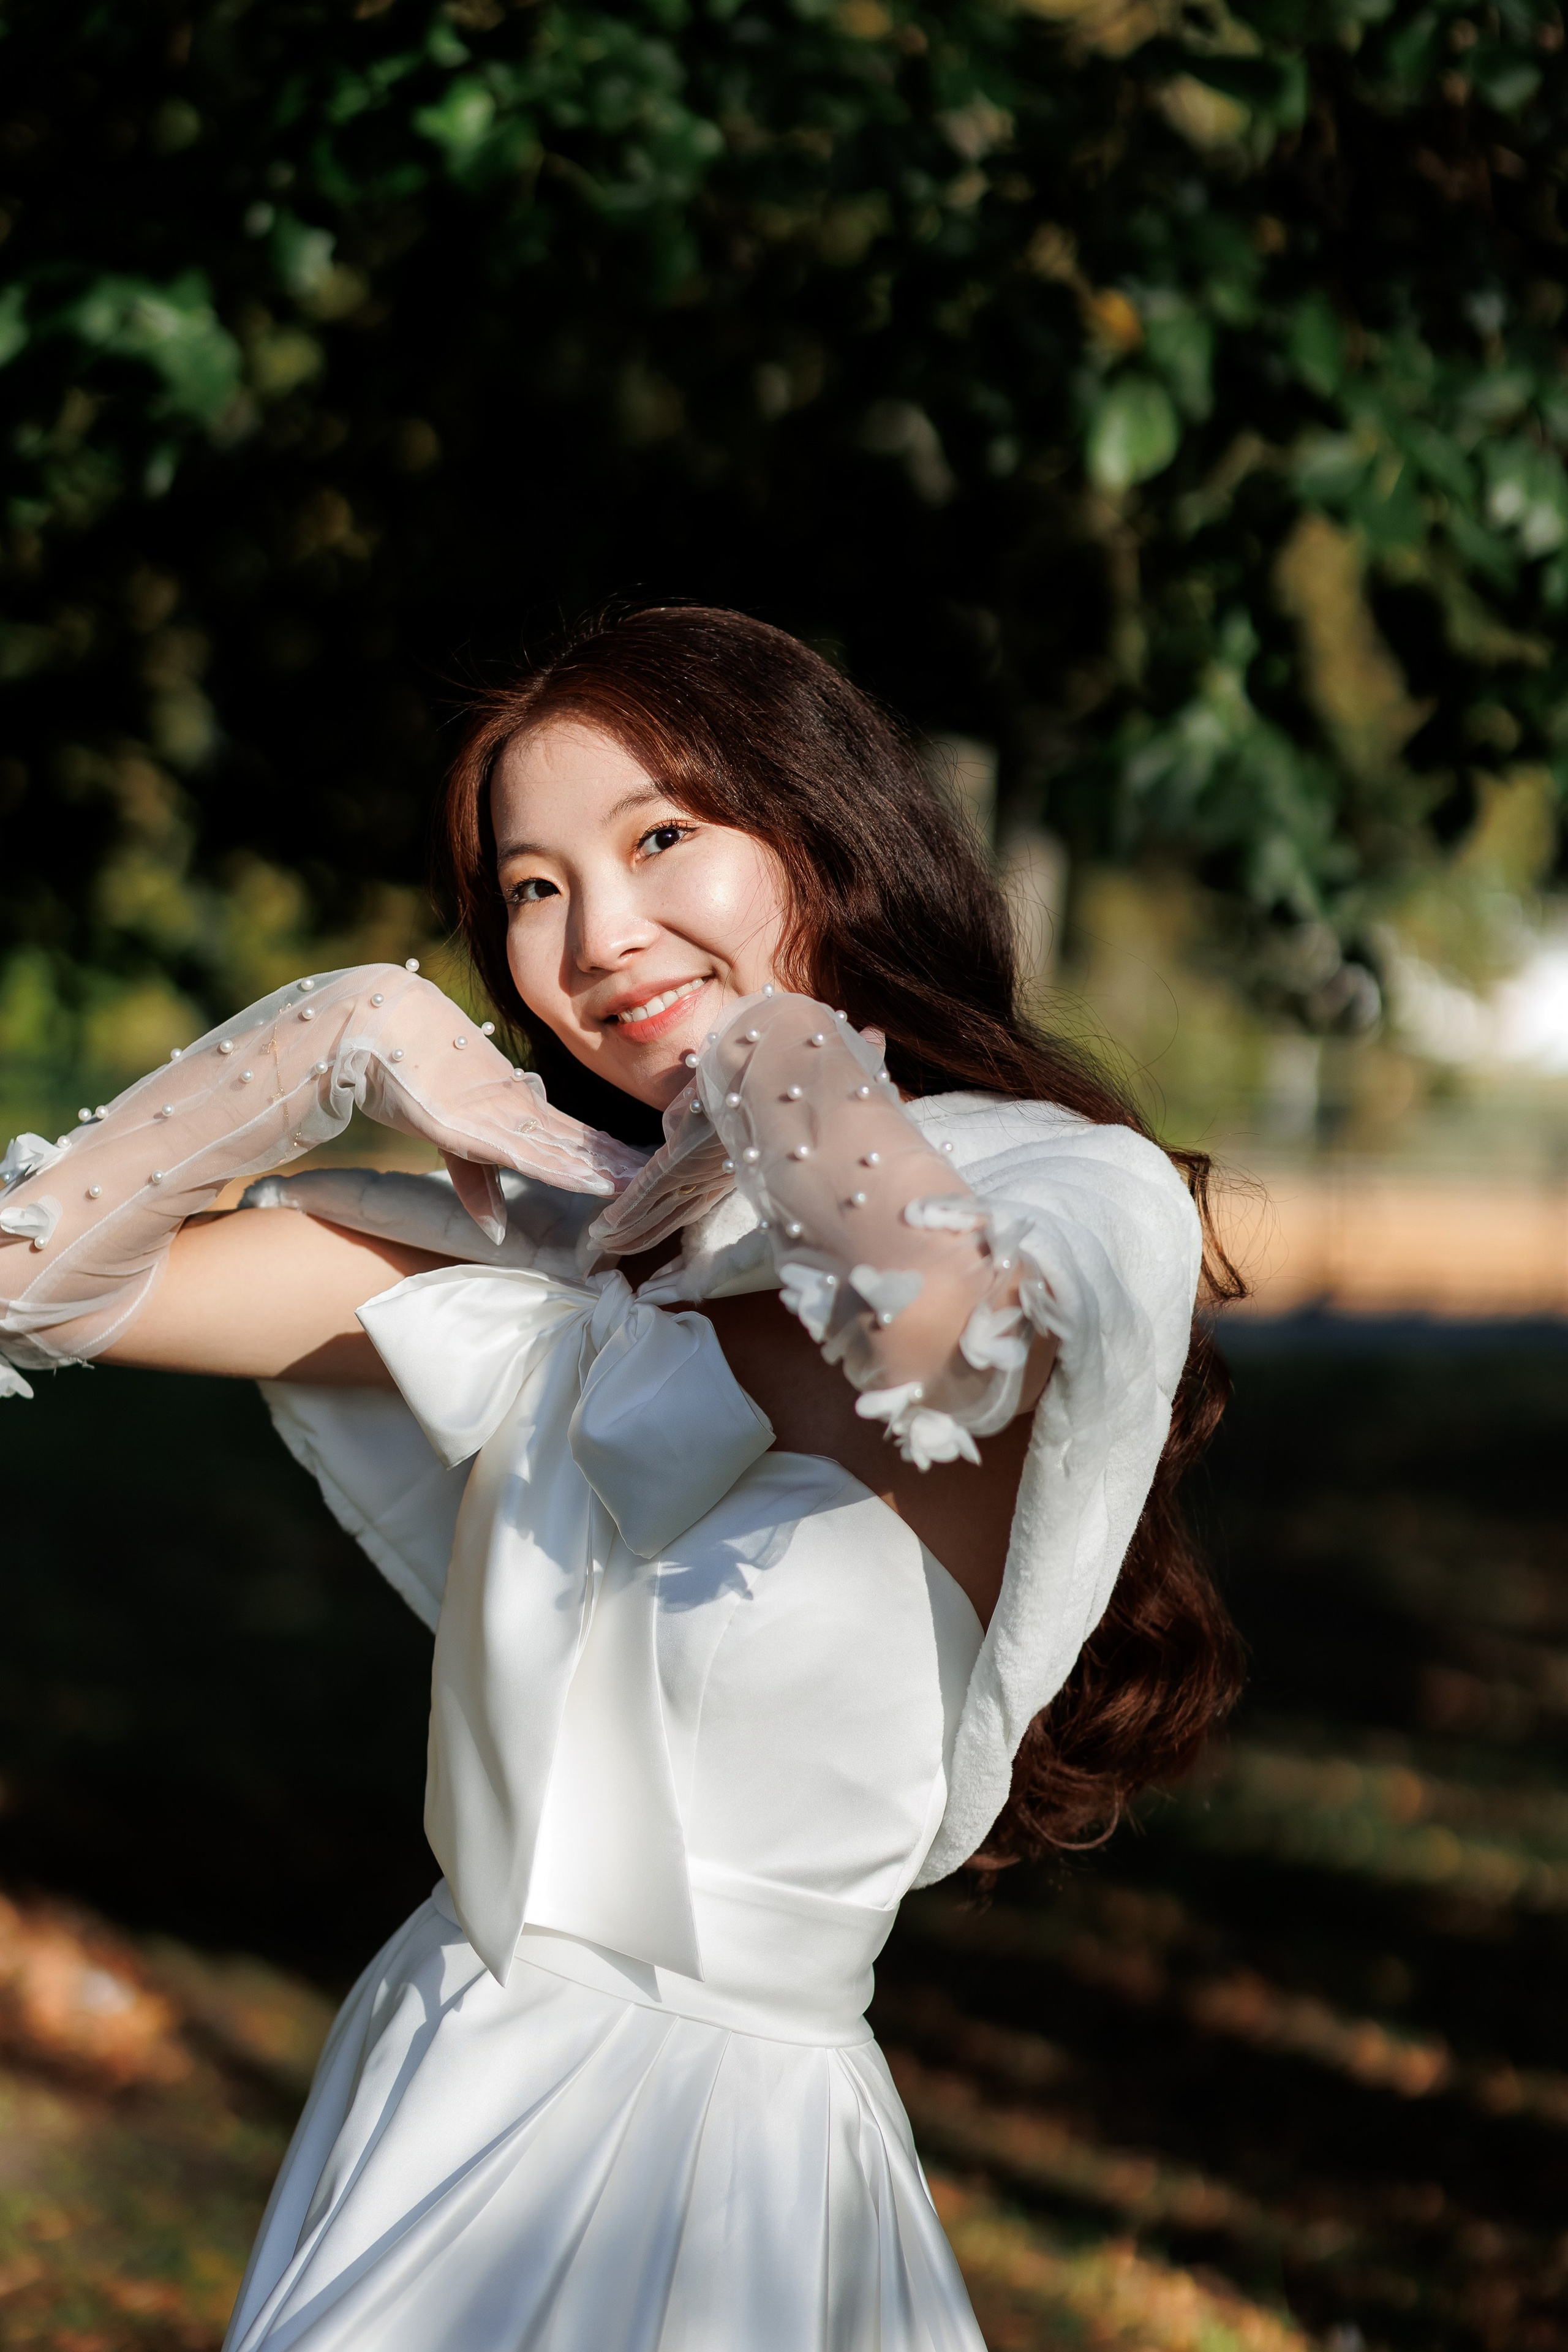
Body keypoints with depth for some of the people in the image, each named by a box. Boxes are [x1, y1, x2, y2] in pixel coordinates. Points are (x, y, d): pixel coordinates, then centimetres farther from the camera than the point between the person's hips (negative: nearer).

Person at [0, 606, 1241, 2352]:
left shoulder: (1086, 1205, -12)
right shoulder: (549, 1242, 6)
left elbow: (954, 1345, -38)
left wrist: (783, 1061, -19)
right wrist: (356, 1036, -6)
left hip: (722, 2152, -6)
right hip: (429, 2075, 6)